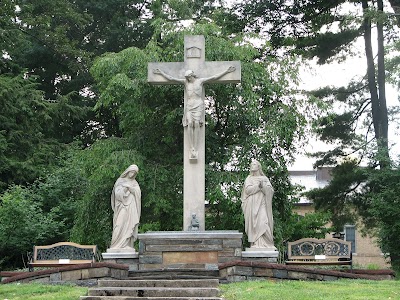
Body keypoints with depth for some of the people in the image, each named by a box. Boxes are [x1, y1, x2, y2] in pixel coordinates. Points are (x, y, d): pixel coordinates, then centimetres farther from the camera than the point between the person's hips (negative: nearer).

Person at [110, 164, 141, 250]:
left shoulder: (134, 183, 19)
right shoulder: (120, 181, 8)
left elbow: (138, 194, 4)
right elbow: (117, 193, -2)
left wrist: (131, 188, -9)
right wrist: (125, 189, -14)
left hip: (131, 208, 4)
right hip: (122, 208, -3)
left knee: (130, 228, -4)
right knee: (120, 227, -14)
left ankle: (127, 246, -6)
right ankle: (118, 246, -17)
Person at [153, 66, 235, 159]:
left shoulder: (200, 80, 7)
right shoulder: (185, 81, 11)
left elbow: (214, 77, 6)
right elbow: (171, 78, 13)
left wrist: (227, 71, 4)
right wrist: (161, 73, 13)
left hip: (198, 105, -1)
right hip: (189, 105, 1)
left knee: (196, 123, -19)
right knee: (190, 123, -21)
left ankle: (195, 149, -21)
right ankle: (192, 148, -21)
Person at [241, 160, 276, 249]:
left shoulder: (265, 178, 16)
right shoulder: (249, 179, 15)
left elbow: (271, 190, 4)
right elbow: (247, 189, -2)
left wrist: (263, 186, -13)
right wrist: (258, 186, -10)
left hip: (262, 204, 0)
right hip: (252, 205, 0)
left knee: (263, 222, -14)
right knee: (254, 223, -10)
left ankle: (264, 244, -16)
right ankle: (255, 243, -12)